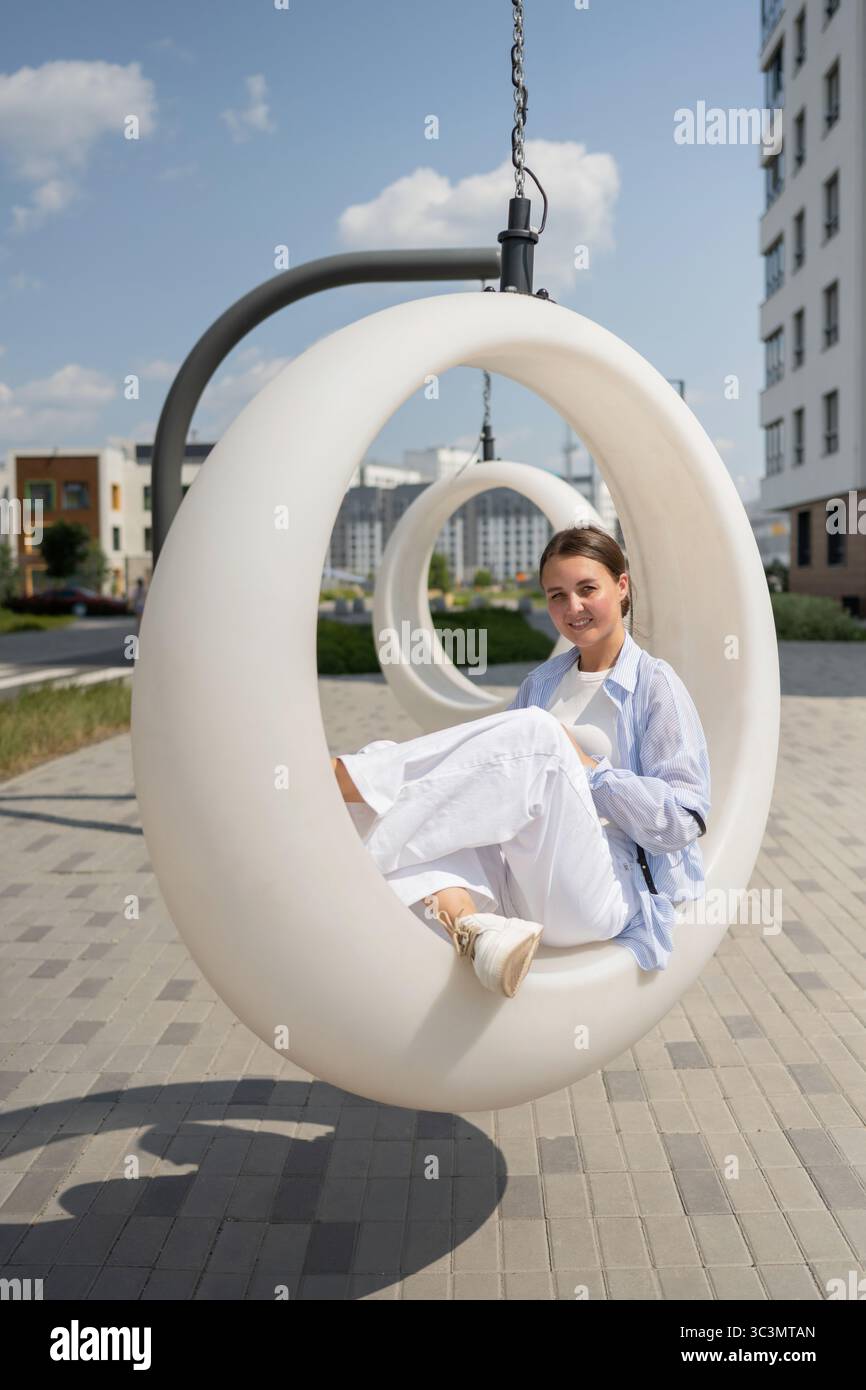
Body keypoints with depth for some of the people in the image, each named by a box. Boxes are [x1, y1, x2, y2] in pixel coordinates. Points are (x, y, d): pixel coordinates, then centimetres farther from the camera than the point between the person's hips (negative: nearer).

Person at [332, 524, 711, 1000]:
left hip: (604, 889, -5)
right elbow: (498, 781, 19)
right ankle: (463, 916, -41)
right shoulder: (540, 683, 20)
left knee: (534, 731, -28)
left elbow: (684, 820, -4)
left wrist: (585, 767, -9)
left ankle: (342, 776, -30)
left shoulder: (655, 685, 3)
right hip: (520, 883, 6)